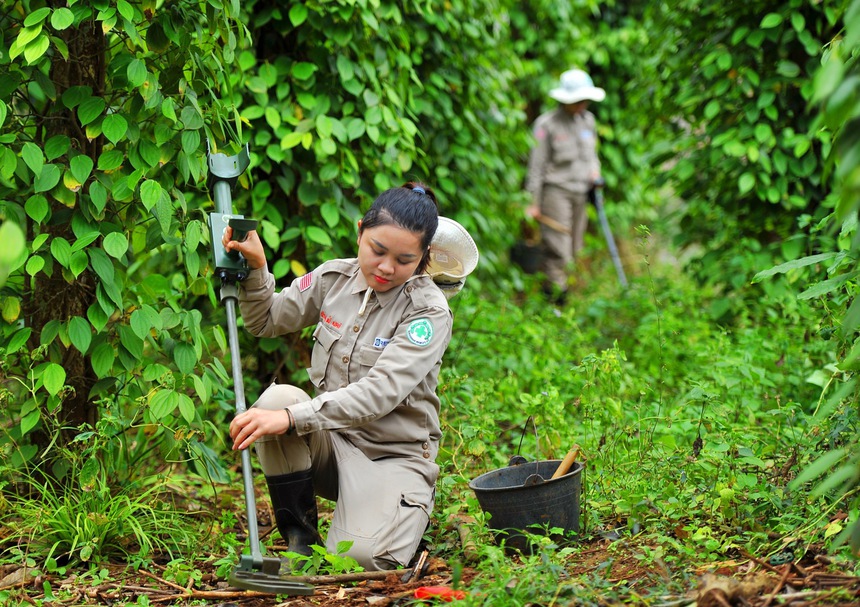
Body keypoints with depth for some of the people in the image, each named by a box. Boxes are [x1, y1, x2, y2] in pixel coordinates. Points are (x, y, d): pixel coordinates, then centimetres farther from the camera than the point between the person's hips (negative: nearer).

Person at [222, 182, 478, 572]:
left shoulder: (429, 311, -16)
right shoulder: (335, 277, 0)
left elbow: (379, 393, -28)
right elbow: (266, 322, 14)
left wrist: (291, 419, -38)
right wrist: (255, 269, -7)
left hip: (391, 456, -4)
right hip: (329, 442, 4)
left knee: (363, 556, -29)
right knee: (276, 397, -27)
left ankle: (406, 511, 9)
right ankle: (299, 535, -10)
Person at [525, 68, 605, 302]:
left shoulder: (587, 120, 10)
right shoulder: (547, 124, -9)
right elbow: (537, 164, -7)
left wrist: (595, 170, 3)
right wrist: (534, 202, -8)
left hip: (580, 191, 6)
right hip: (555, 188, -6)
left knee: (573, 248, 7)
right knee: (558, 248, -10)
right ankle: (556, 291, 0)